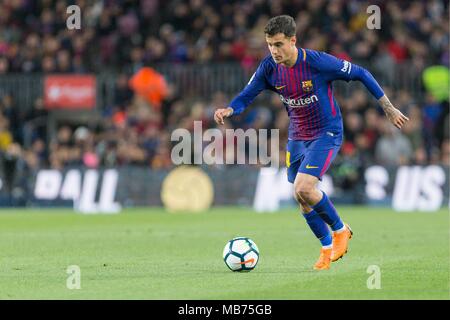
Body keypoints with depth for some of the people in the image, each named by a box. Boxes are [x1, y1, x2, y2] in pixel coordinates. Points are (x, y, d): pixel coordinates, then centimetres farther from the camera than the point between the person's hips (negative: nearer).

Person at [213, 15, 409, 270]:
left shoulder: (318, 62, -23)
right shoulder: (269, 68, -9)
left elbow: (360, 74, -11)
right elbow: (246, 97, -2)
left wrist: (388, 108, -6)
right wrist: (228, 111, -26)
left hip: (327, 134, -6)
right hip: (297, 137, 6)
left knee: (303, 189, -22)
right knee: (302, 199, 6)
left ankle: (340, 230, 2)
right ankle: (328, 248, 28)